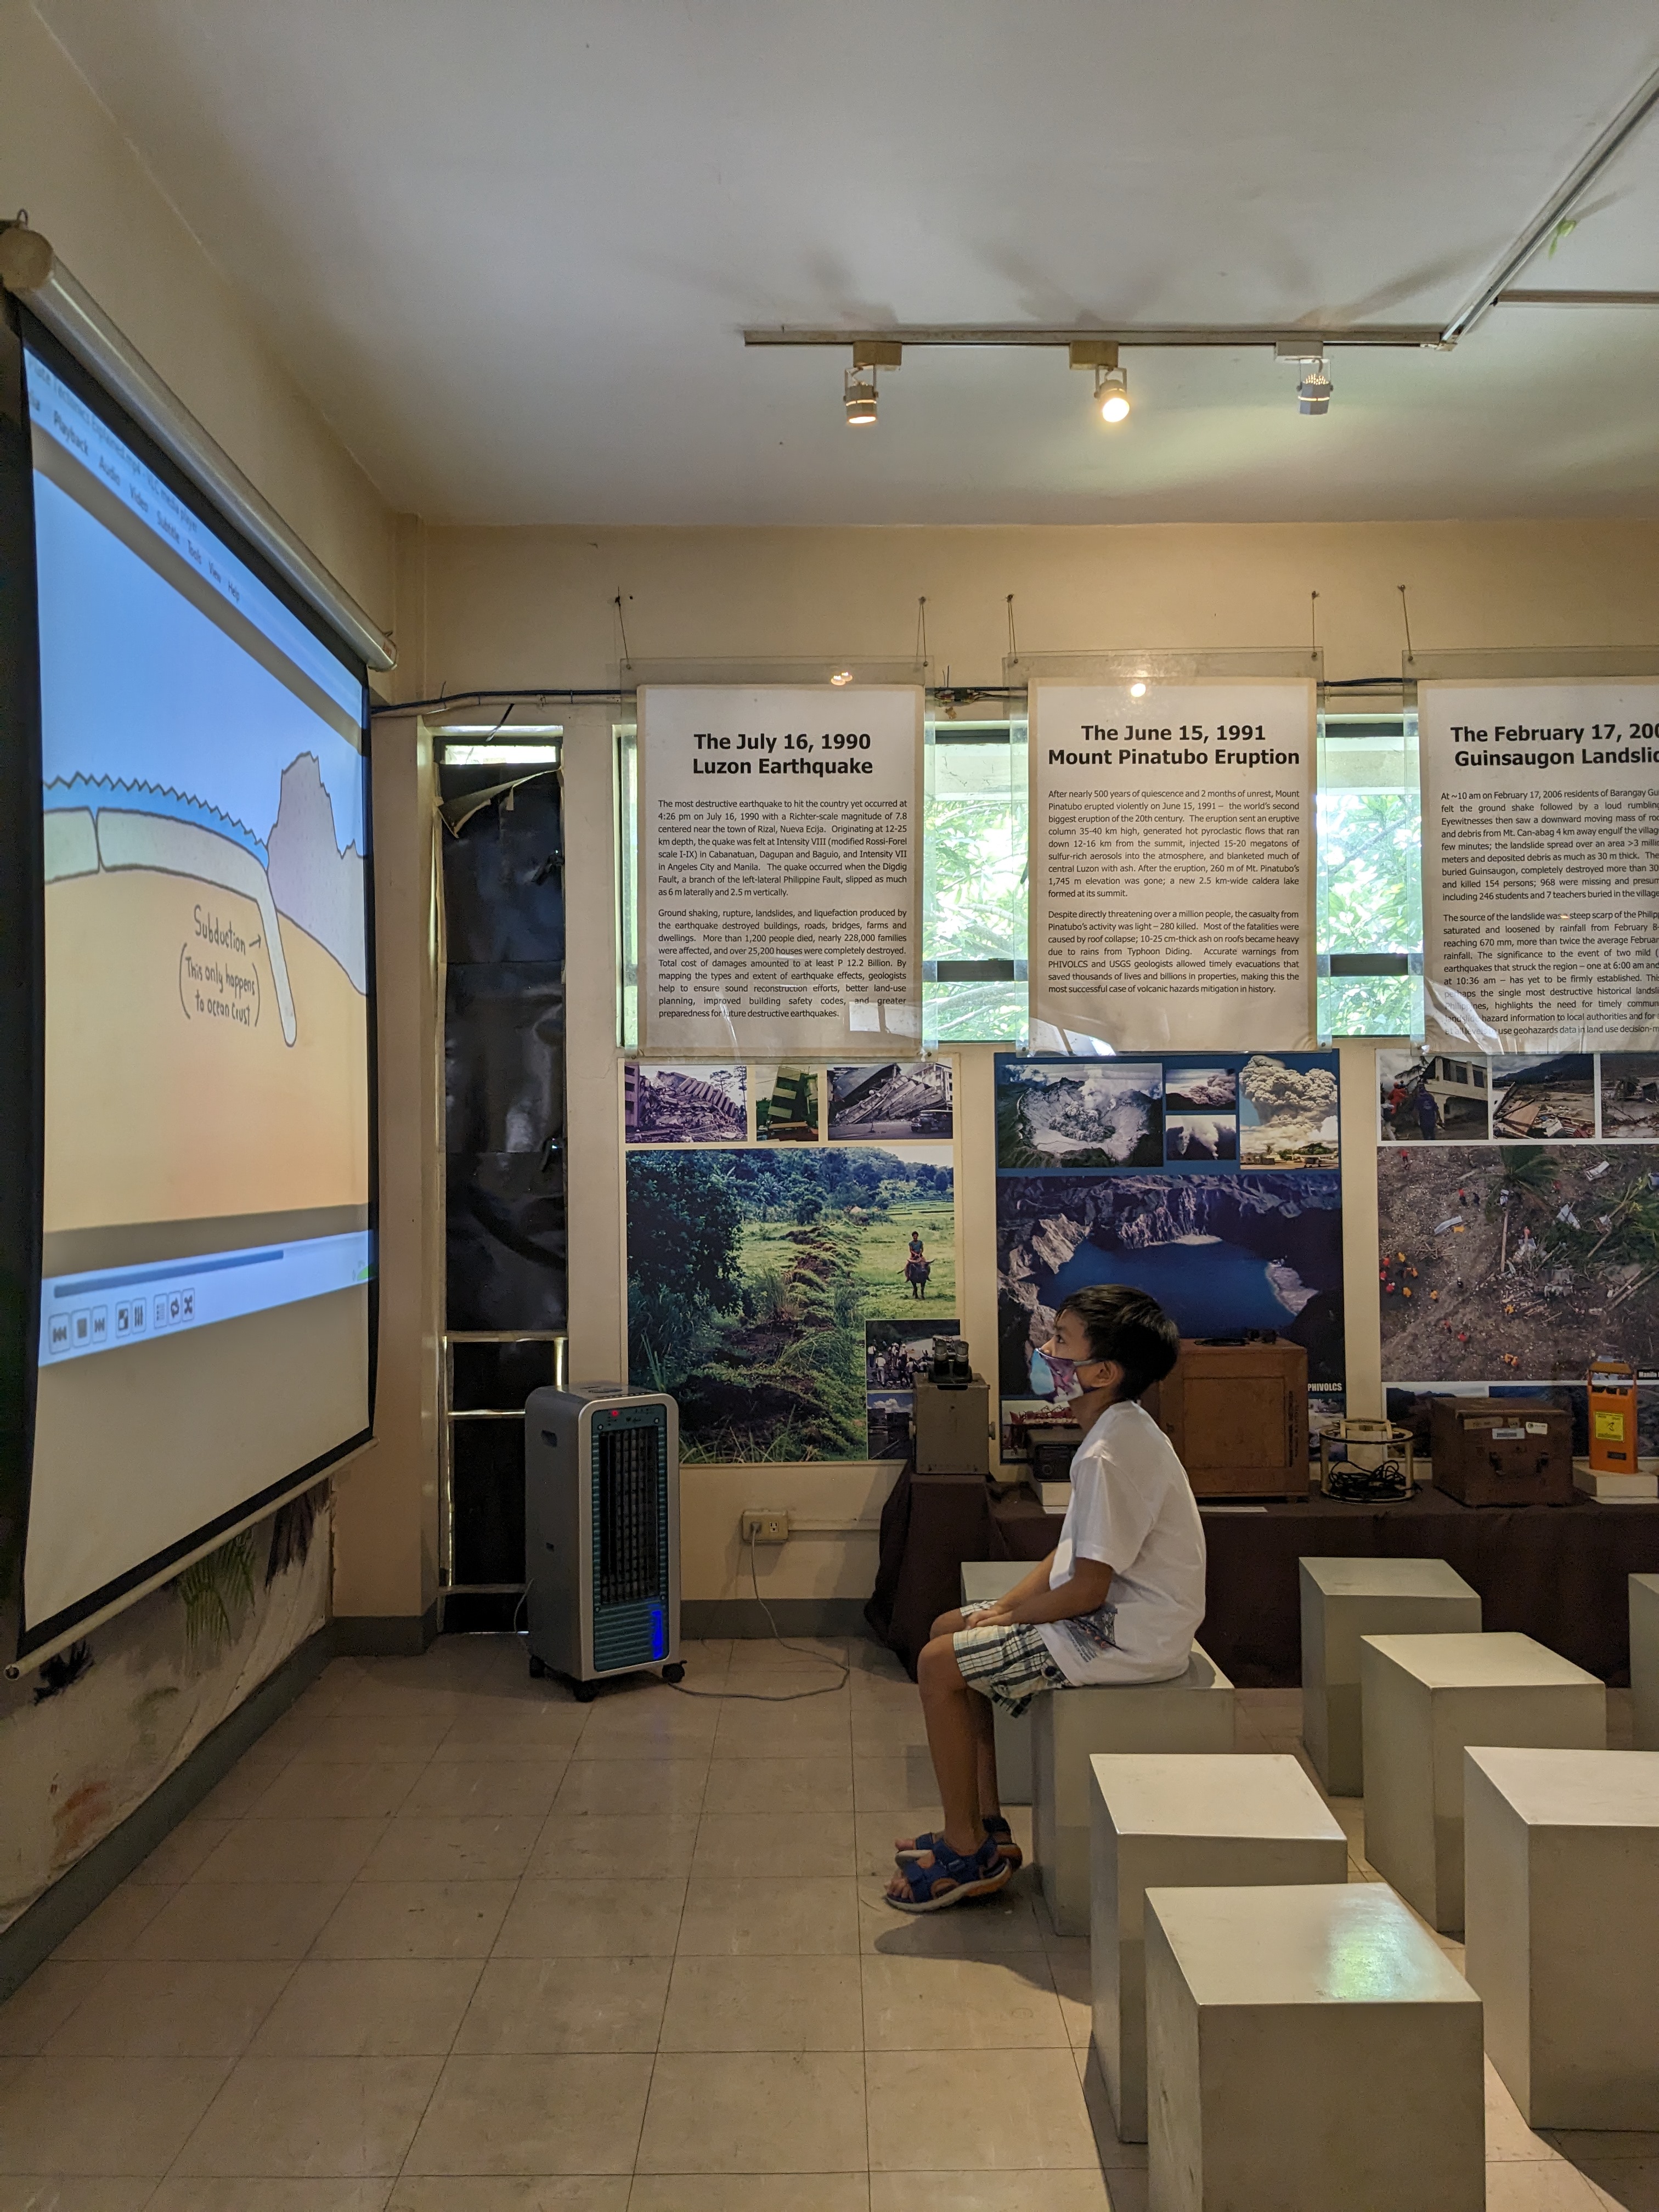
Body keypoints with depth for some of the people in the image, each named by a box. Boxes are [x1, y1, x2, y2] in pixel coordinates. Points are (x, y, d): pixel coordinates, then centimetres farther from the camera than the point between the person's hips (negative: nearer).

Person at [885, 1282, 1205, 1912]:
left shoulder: (1113, 1456, -26)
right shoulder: (1116, 1433, 7)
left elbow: (1087, 1588, -25)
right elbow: (1072, 1553, 13)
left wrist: (1006, 1619, -9)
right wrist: (1000, 1607, 4)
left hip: (1128, 1638, -11)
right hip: (1112, 1616, 11)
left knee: (939, 1666, -10)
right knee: (950, 1630, 15)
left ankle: (969, 1852, 7)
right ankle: (987, 1826, 21)